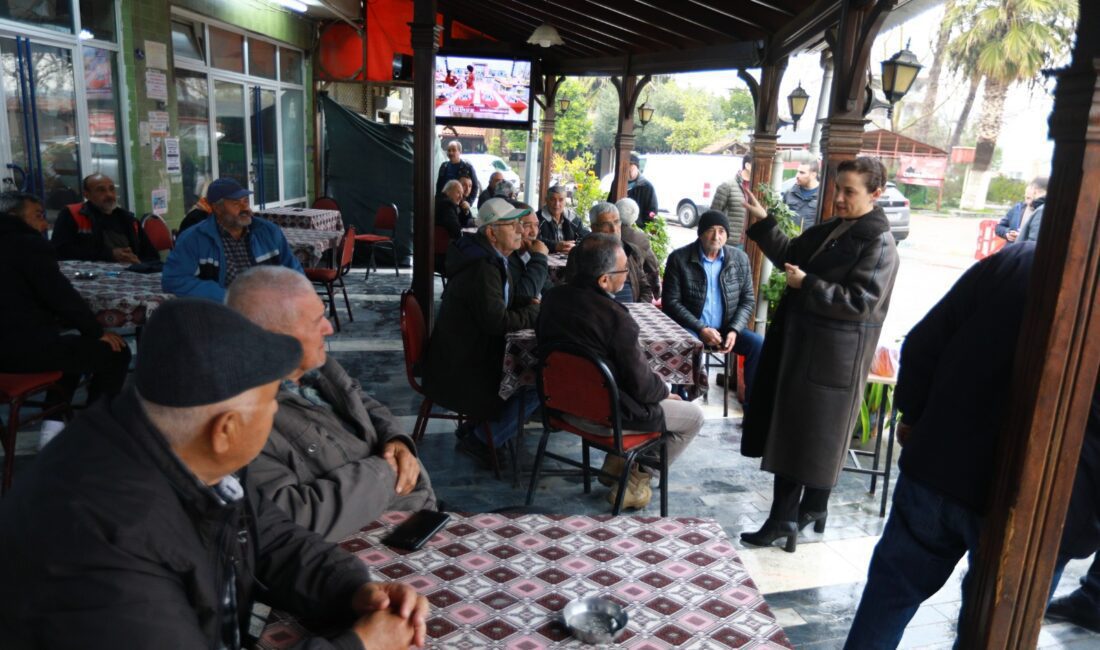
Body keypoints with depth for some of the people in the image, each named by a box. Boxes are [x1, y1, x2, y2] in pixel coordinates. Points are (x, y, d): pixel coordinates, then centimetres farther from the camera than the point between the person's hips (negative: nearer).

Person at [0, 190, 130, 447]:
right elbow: (61, 295, -14)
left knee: (76, 347, 31)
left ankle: (53, 428, 25)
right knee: (115, 352, -1)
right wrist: (98, 331, -4)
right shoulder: (28, 244, -10)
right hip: (24, 346, -10)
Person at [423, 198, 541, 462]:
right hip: (458, 369, -10)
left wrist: (531, 303, -1)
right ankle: (479, 439, 1)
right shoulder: (482, 267, -25)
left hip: (469, 353, 10)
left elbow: (506, 300, 19)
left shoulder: (491, 258, 8)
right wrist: (535, 314, -16)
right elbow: (496, 320, -30)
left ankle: (478, 423, 20)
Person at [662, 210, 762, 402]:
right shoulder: (679, 258, -5)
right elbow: (671, 301, -7)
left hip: (727, 327, 3)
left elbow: (748, 300, 6)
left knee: (759, 344, -20)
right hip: (692, 328, -3)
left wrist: (734, 330, -12)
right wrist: (701, 329, -17)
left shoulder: (740, 258, 4)